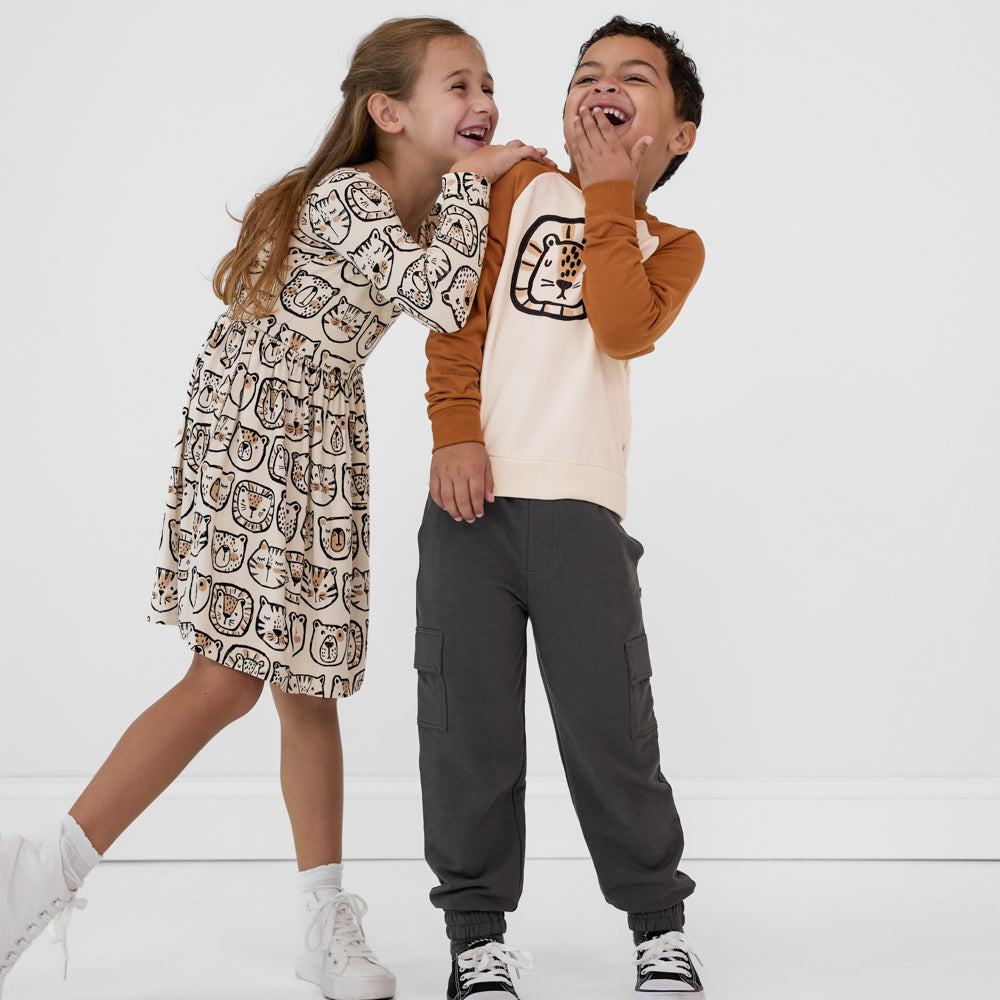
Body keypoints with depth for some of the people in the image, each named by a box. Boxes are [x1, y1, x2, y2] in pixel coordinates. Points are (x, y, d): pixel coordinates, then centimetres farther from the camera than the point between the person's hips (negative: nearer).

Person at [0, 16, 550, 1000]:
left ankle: (327, 921, 15)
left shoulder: (430, 207, 11)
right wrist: (472, 183, -14)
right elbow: (440, 300, -25)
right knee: (231, 675, -13)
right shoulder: (346, 195, -17)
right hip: (250, 436, -9)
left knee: (307, 682, 10)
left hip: (324, 450, 9)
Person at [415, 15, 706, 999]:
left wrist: (609, 192, -1)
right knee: (467, 728, 0)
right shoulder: (521, 188, 16)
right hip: (472, 497, 1)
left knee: (611, 731, -2)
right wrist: (455, 430, -7)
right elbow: (460, 316, 7)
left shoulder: (671, 246, 15)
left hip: (582, 510, -1)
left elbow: (621, 329, -7)